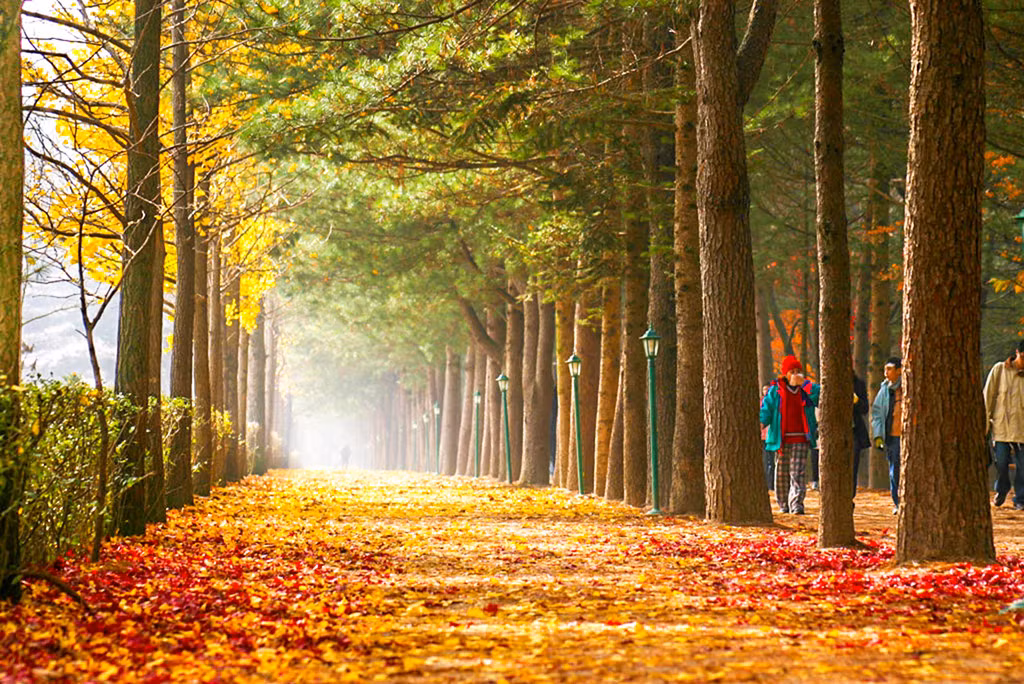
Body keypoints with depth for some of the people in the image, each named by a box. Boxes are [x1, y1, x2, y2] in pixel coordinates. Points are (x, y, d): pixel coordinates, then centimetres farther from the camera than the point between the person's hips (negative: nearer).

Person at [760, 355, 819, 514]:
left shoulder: (806, 389, 9)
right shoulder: (775, 390, 7)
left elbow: (820, 394, -9)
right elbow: (765, 409, 4)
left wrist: (803, 383, -14)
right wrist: (760, 422, -15)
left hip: (801, 440, -1)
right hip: (781, 440, 1)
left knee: (797, 473, -10)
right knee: (782, 473, 6)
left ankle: (797, 505, -16)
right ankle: (783, 504, 21)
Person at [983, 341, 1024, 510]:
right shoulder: (999, 370, 2)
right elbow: (988, 397, 4)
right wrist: (984, 423, 1)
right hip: (1001, 424, -1)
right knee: (1001, 462, -2)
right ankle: (1001, 490, 25)